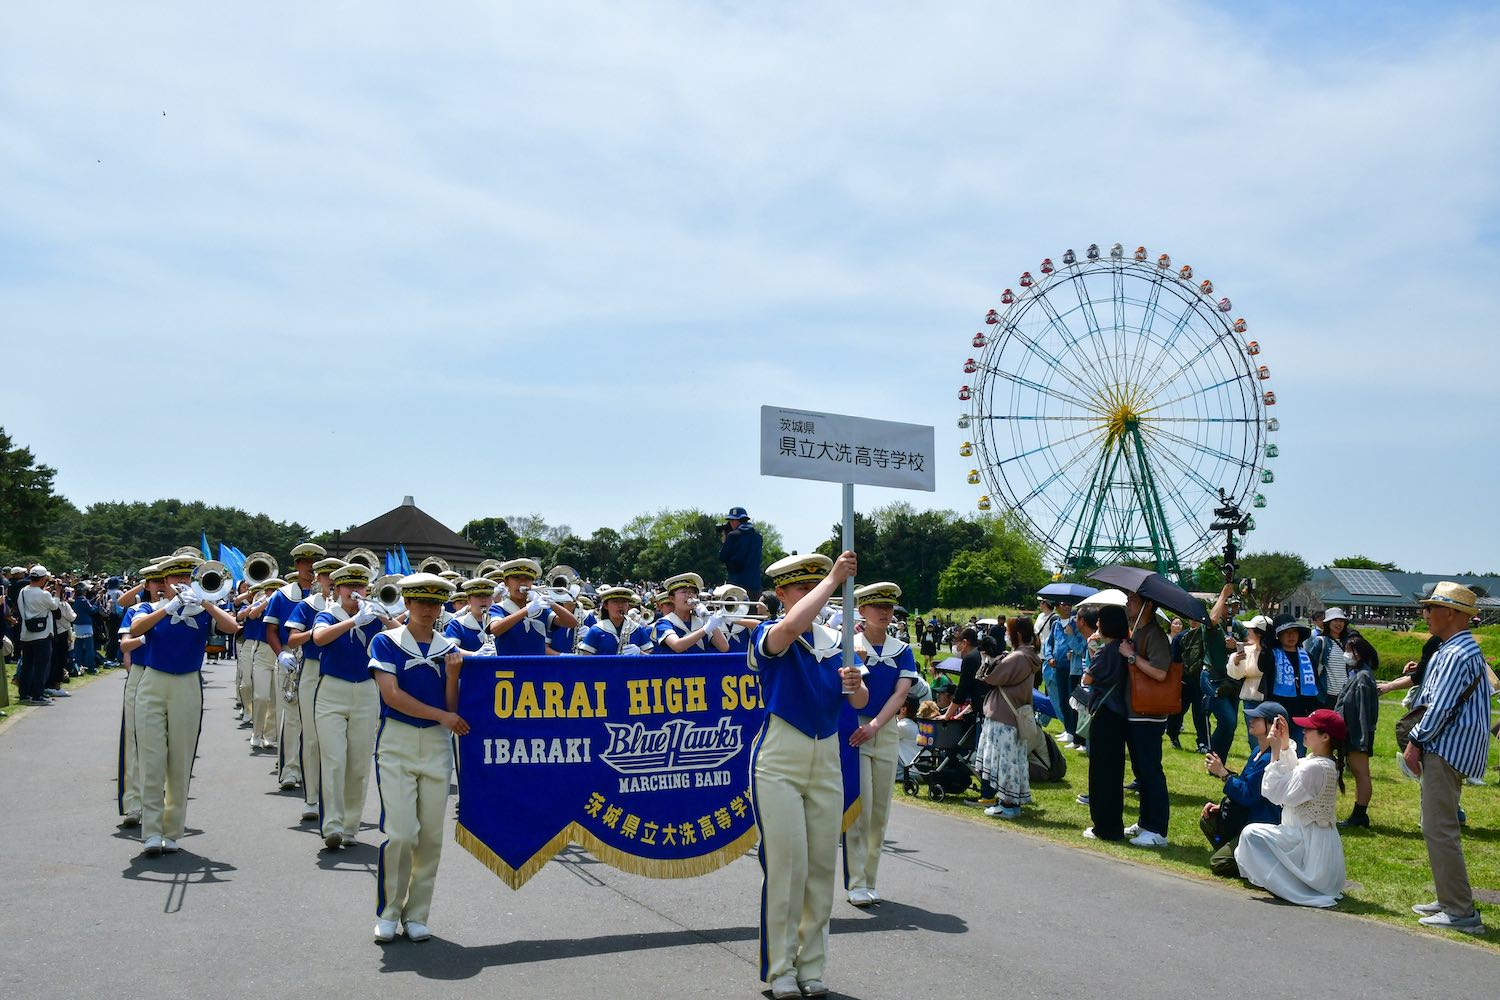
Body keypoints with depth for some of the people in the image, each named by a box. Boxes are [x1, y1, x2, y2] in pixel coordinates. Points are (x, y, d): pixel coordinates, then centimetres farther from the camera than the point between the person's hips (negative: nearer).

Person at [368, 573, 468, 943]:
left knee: (431, 835, 3)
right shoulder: (386, 642, 1)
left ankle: (416, 915, 16)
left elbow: (452, 705, 4)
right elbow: (392, 695, -10)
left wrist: (453, 672, -13)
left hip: (437, 746, 3)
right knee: (400, 833, -10)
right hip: (397, 744, -3)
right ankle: (388, 913, 8)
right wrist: (442, 716, -11)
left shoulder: (448, 648, 9)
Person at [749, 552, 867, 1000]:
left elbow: (860, 702, 4)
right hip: (780, 761, -5)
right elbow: (791, 627, -33)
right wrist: (833, 578, -27)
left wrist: (856, 685, -20)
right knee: (786, 866, -4)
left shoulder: (835, 640, 7)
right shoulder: (769, 637, -8)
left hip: (826, 760, 5)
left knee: (822, 866, 8)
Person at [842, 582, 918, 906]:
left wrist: (874, 725, -17)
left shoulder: (902, 651, 5)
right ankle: (856, 883, 0)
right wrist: (856, 660, -25)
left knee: (880, 810, 7)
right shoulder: (848, 646, -4)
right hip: (852, 730, -4)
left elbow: (901, 693, -4)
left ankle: (868, 879, 18)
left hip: (886, 732, 4)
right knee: (860, 806, -7)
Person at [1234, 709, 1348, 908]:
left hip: (1311, 844, -10)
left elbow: (1274, 793, -21)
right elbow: (1292, 774, 19)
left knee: (1251, 833, -11)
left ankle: (1289, 887, -8)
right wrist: (1285, 743, 8)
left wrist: (1275, 753, -18)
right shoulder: (1328, 763, 4)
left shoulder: (1314, 767, -26)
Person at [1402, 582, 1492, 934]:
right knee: (1438, 827, 17)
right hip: (1446, 748, 11)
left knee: (1439, 829, -8)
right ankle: (1449, 900, 26)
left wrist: (1415, 742, -13)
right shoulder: (1453, 649, 16)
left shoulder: (1457, 655, -18)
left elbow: (1441, 707, -20)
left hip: (1447, 750, -11)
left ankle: (1460, 912, -5)